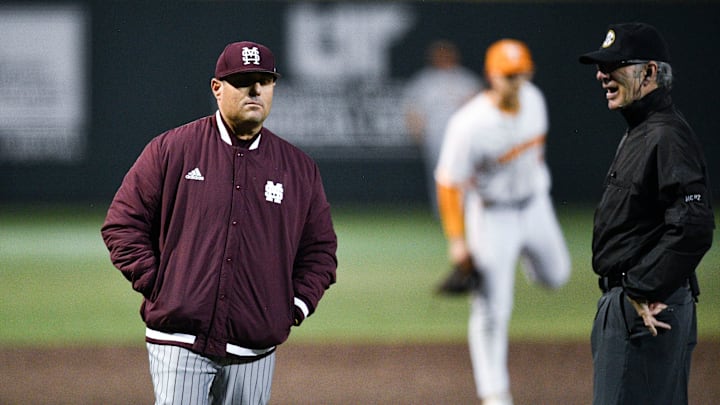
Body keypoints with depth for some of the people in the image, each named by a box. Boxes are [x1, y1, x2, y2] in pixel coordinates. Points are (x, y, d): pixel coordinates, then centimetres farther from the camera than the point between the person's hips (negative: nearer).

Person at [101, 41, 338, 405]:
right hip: (180, 342, -3)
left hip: (255, 349, 3)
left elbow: (320, 248, 19)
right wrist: (154, 283, -4)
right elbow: (122, 223, 6)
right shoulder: (171, 150, 3)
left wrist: (295, 306, 5)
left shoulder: (299, 168, 12)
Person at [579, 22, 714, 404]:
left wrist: (645, 293, -23)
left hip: (648, 309, -11)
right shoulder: (636, 135, 18)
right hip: (624, 301, 11)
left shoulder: (668, 137, -16)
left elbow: (694, 228, -26)